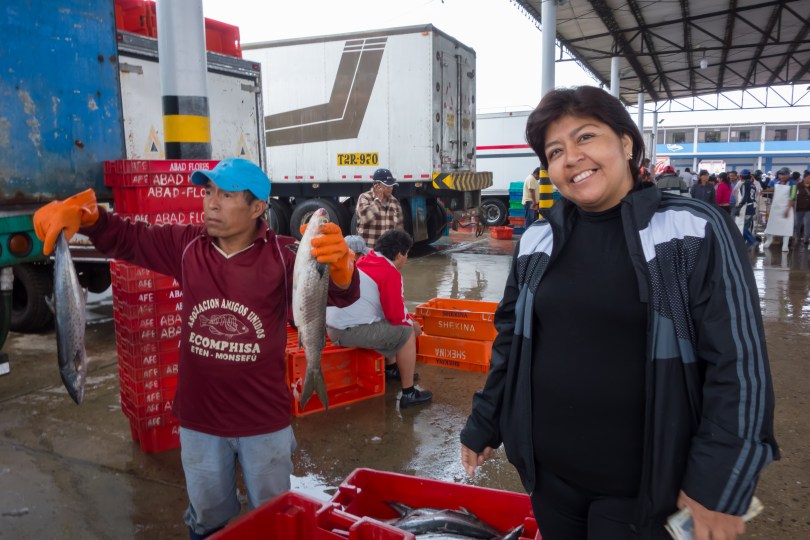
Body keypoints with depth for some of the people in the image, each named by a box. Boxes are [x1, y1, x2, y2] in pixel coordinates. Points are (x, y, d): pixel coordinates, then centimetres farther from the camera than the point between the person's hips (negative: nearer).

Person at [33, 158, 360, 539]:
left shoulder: (281, 256, -19)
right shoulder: (187, 246, -7)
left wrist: (338, 264, -53)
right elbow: (125, 237, 1)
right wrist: (83, 213, -19)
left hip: (265, 423, -3)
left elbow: (340, 293, -29)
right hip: (199, 421, 3)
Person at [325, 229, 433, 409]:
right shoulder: (390, 273, -12)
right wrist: (412, 324, 11)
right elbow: (396, 316, -9)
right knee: (406, 334, -1)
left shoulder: (366, 261, 14)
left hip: (332, 325, 9)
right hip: (351, 330, -9)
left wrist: (407, 318, 21)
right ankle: (409, 393, 4)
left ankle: (391, 368, 42)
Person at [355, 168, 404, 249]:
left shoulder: (394, 202, 11)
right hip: (368, 249, -5)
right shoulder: (364, 198, -6)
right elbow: (365, 216, -27)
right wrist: (377, 200, -15)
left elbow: (399, 227, 17)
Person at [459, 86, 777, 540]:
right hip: (549, 473, 4)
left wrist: (717, 485, -13)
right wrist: (483, 426, 12)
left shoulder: (696, 231, -11)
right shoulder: (538, 241, 0)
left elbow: (738, 363, -12)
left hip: (644, 489, -3)